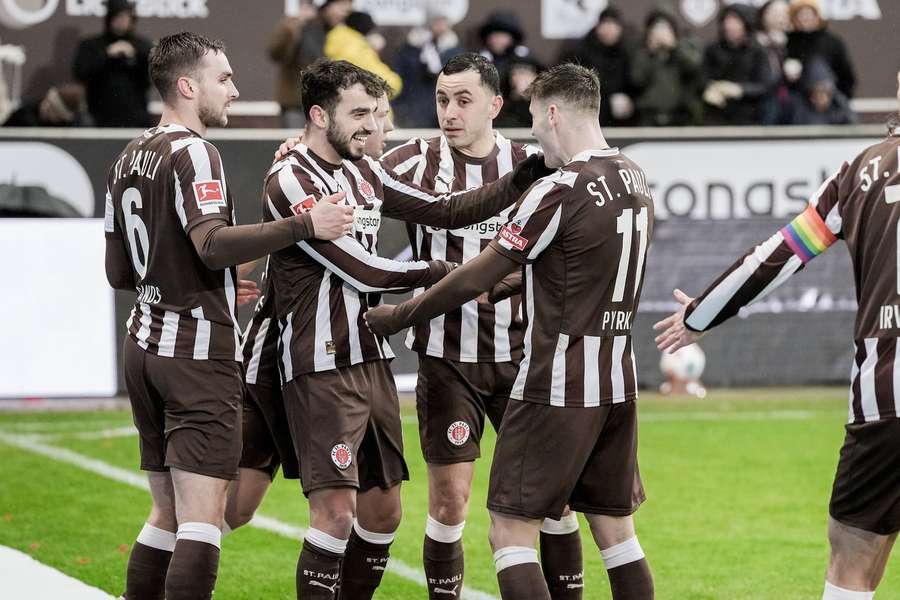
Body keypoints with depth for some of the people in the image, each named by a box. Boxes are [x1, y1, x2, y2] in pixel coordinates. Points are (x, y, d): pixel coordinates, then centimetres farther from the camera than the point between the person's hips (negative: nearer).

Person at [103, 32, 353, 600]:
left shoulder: (128, 159, 14)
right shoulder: (192, 152, -12)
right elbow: (212, 244, -27)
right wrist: (304, 225, -26)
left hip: (145, 341, 9)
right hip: (198, 351, -9)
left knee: (168, 514, 14)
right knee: (202, 518, -12)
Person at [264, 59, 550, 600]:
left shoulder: (364, 172, 13)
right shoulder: (290, 182, -13)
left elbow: (445, 211, 13)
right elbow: (360, 269, -15)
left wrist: (523, 179, 1)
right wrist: (440, 272, -2)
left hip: (372, 359, 9)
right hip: (322, 368, -9)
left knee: (383, 513, 10)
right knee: (336, 511, -15)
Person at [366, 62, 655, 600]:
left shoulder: (559, 192, -16)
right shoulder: (634, 179, 8)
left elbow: (476, 280, -11)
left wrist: (397, 317, 1)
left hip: (557, 389, -8)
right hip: (617, 384, 8)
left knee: (511, 532, -3)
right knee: (616, 531, 14)